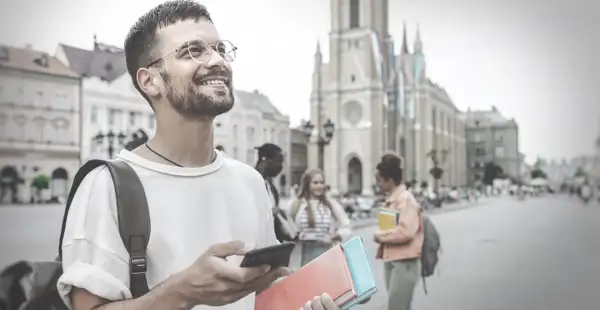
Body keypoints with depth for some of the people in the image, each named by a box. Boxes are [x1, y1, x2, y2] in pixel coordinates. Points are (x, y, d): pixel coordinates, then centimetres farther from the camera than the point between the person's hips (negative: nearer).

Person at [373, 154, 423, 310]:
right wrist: (381, 236, -1)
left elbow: (405, 232, -25)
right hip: (391, 261, 9)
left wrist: (379, 235, -12)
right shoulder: (391, 199, 12)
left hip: (404, 263, -9)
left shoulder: (405, 199, -15)